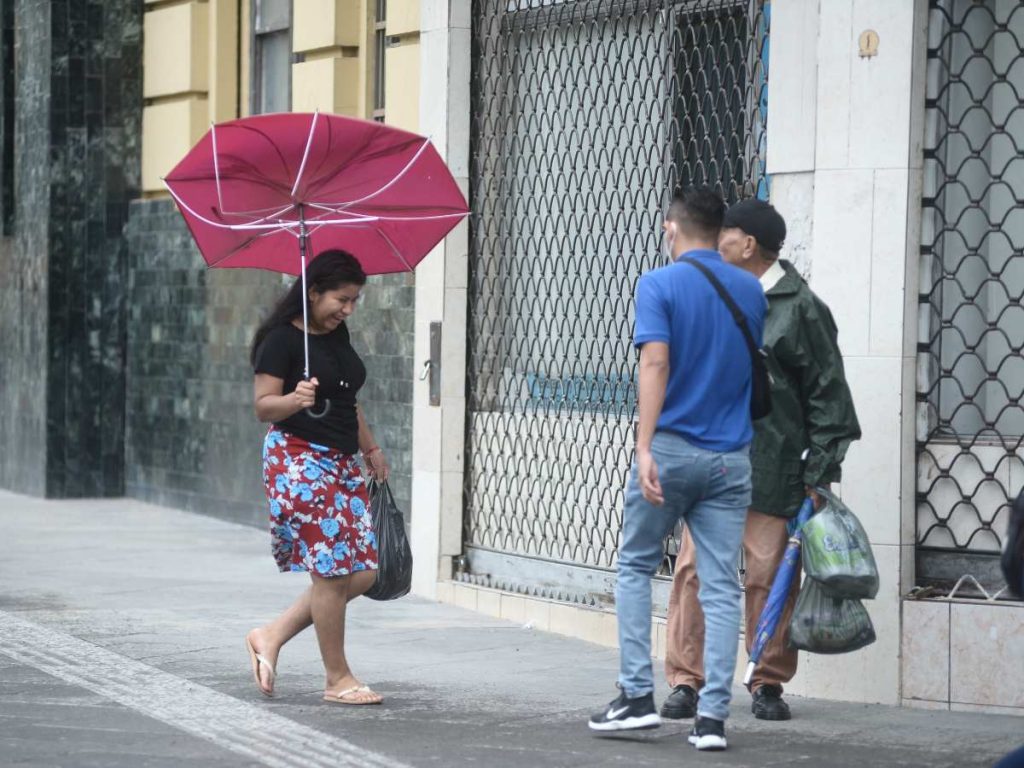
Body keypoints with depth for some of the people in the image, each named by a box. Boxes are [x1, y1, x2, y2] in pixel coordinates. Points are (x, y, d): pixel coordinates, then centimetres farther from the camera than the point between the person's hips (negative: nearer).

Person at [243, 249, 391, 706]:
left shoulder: (338, 336, 15)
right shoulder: (282, 339, -10)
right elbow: (263, 406, -15)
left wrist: (370, 449, 28)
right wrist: (294, 401, -33)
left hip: (342, 463, 9)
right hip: (299, 460, -9)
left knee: (362, 572, 3)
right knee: (332, 571, -8)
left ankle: (271, 637, 14)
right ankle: (337, 679, 2)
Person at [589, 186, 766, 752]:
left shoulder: (659, 285, -5)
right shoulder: (752, 290, 9)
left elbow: (656, 363, -17)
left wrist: (644, 446, -23)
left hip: (671, 450, -3)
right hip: (731, 458, 3)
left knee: (636, 568, 13)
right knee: (721, 587, 2)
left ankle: (638, 696, 6)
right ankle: (712, 715, -3)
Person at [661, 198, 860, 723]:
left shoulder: (799, 307, -4)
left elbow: (827, 393, -4)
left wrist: (819, 473, -7)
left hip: (772, 472, -5)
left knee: (769, 577, -1)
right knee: (693, 571, -1)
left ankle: (768, 684, 12)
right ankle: (685, 681, 4)